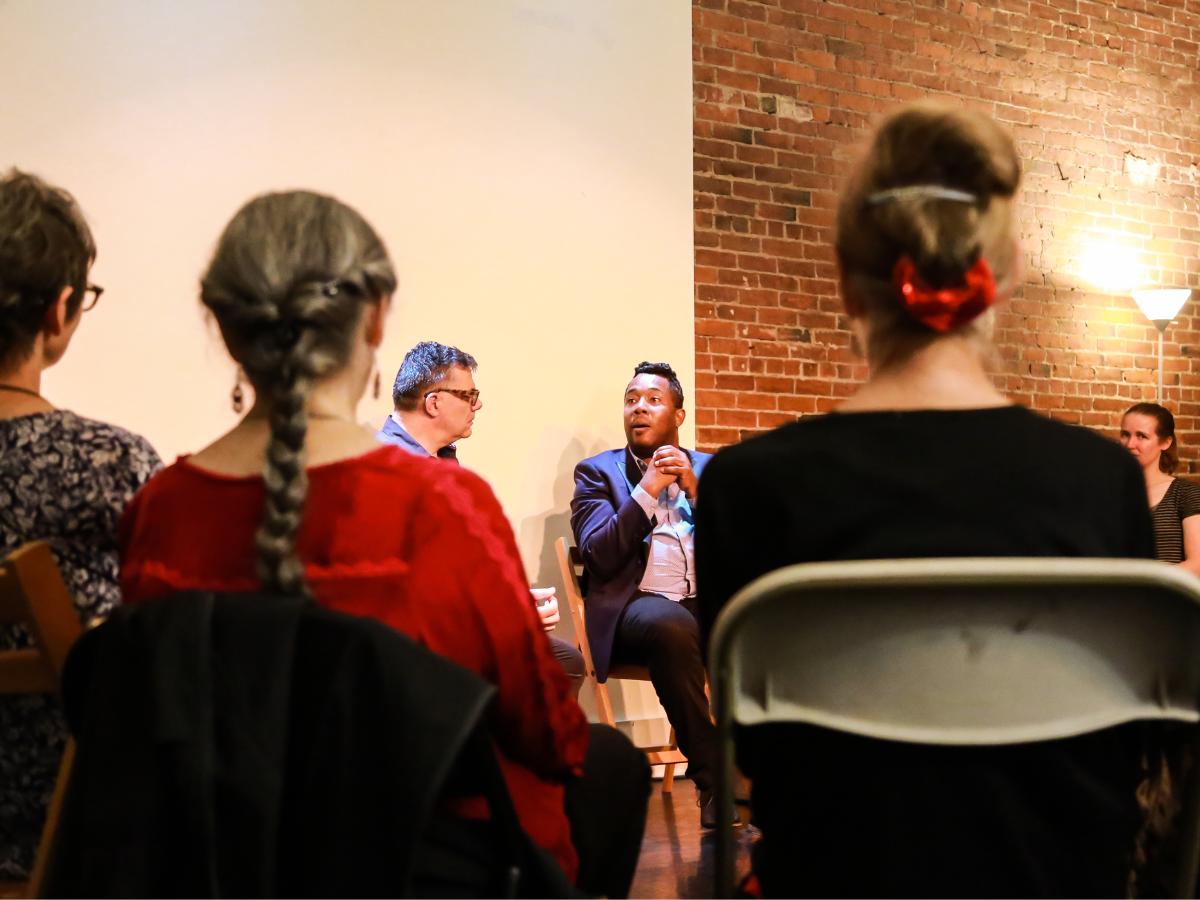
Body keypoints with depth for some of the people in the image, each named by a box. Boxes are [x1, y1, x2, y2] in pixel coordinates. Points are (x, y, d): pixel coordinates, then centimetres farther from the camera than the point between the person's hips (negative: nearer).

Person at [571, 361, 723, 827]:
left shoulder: (710, 470, 21)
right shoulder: (597, 472, 13)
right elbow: (599, 556, -3)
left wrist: (695, 489, -3)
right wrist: (648, 489, -7)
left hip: (706, 601, 3)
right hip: (635, 604, -3)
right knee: (672, 626, -38)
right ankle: (712, 779, -28)